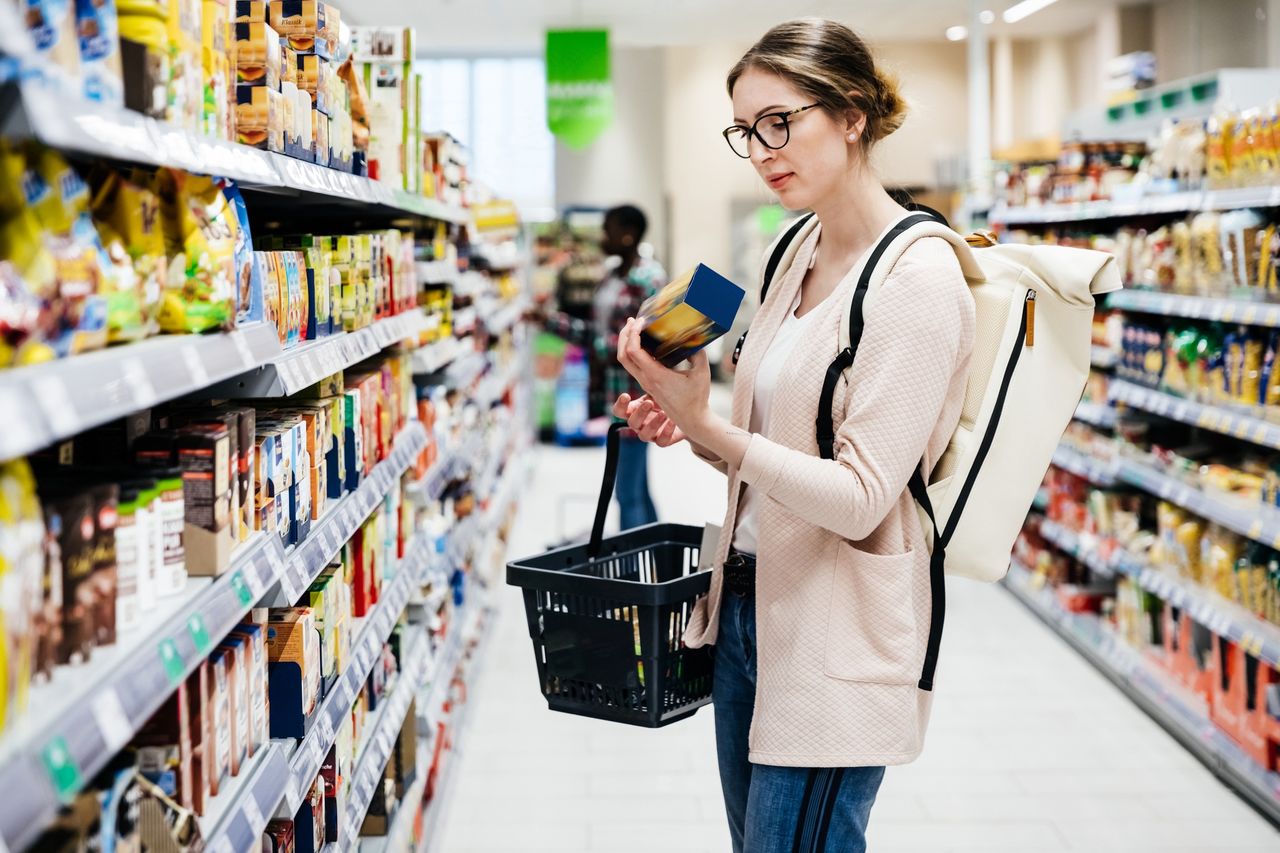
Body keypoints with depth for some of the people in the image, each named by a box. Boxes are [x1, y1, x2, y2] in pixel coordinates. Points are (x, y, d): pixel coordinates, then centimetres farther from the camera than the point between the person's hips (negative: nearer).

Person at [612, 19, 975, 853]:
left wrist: (708, 428, -28)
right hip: (749, 597, 8)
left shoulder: (918, 277, -17)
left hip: (837, 630, -8)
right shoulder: (799, 258, 8)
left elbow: (861, 497, -21)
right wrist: (688, 430, -2)